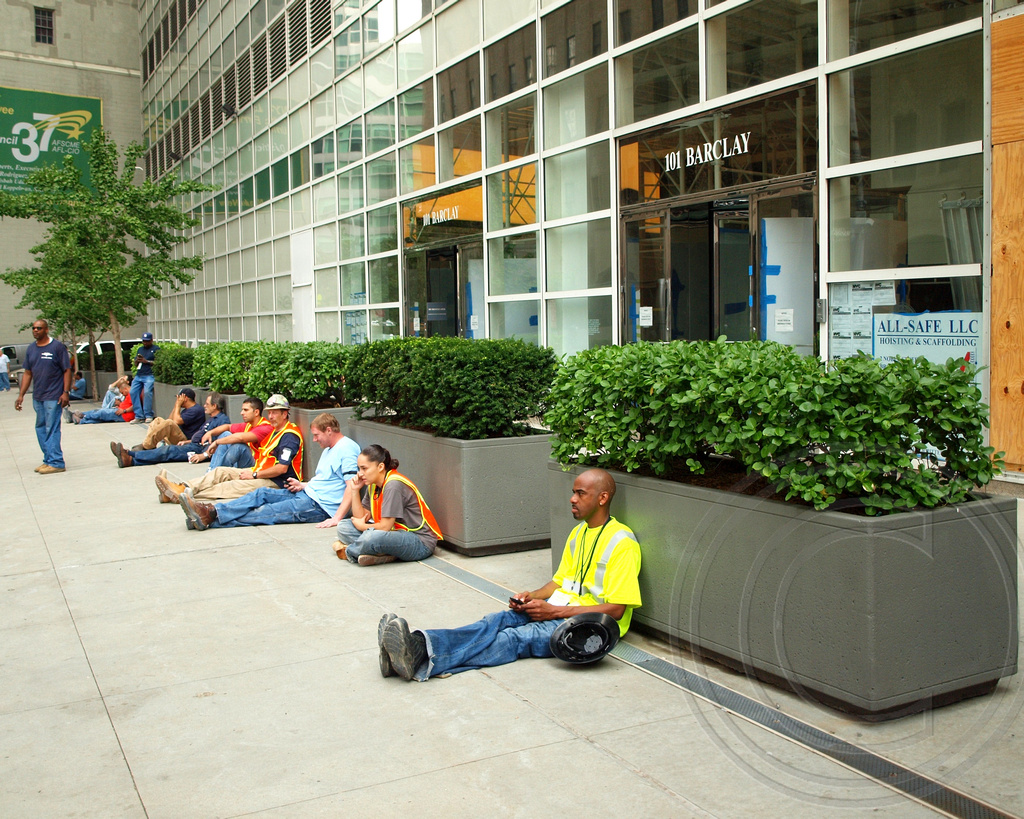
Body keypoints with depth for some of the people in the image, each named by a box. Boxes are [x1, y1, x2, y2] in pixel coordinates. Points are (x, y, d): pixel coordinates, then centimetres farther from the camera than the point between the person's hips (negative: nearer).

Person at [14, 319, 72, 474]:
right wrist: (21, 395, 11)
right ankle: (48, 459, 18)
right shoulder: (31, 349, 12)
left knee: (52, 429, -7)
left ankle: (55, 462, -4)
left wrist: (66, 392, -13)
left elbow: (67, 370, -5)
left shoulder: (57, 347, -4)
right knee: (40, 428, 10)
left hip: (53, 396, -7)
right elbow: (28, 373, 16)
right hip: (37, 396, 7)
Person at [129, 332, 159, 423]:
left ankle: (148, 416, -17)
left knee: (147, 392, -25)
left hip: (150, 375, -7)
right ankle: (139, 416, -6)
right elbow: (135, 364, 27)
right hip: (138, 375, 7)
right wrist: (137, 360, 4)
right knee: (133, 392, -9)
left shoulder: (156, 349, 6)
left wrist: (147, 361, -11)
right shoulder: (140, 349, 26)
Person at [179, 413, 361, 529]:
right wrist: (303, 485, 13)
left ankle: (211, 519, -20)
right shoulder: (329, 450, 22)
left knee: (267, 512, -15)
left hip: (319, 506, -10)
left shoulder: (347, 449, -13)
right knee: (262, 494, -4)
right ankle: (211, 511, -16)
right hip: (308, 493, 10)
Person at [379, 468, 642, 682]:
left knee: (517, 637, -30)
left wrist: (554, 611, -18)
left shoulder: (622, 543, -11)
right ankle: (417, 647, -43)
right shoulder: (579, 532, 19)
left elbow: (616, 609, -16)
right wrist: (532, 596, 1)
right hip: (559, 608, 8)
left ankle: (422, 658, -50)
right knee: (496, 621, -20)